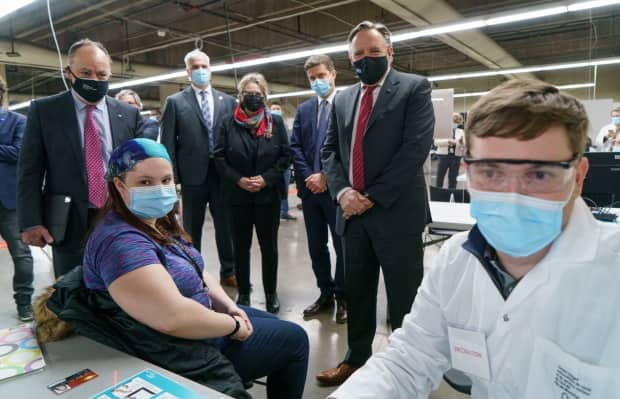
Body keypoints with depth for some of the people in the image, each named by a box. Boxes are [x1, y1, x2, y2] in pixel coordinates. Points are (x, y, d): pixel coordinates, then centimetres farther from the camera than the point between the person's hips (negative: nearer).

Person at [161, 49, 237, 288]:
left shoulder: (228, 101, 8)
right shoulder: (175, 102, 2)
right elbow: (168, 142, -1)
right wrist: (171, 177, -7)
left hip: (223, 173, 2)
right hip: (193, 174, -1)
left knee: (225, 226, 10)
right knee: (192, 229, 10)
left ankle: (228, 272, 25)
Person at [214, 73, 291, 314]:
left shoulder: (276, 122, 3)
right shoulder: (229, 124, 3)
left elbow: (285, 155, 1)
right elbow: (219, 157, 2)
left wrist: (266, 179, -11)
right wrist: (238, 179, -11)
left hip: (268, 194, 0)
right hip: (237, 195, 1)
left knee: (269, 246, 8)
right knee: (241, 246, 10)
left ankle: (271, 293, 22)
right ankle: (243, 293, 24)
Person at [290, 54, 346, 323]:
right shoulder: (303, 110, 13)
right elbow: (295, 147, 7)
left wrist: (326, 177, -14)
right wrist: (308, 177, -7)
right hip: (310, 188, 5)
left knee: (342, 246, 5)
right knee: (316, 246, 13)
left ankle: (342, 296, 22)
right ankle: (325, 293, 27)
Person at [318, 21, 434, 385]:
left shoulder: (415, 88, -1)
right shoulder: (343, 99, 16)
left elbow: (416, 147, -12)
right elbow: (329, 150, 13)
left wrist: (373, 197, -14)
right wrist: (342, 191, -6)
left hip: (396, 212, -5)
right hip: (353, 211, 6)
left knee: (404, 299, 5)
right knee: (357, 292, 16)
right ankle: (357, 358, 34)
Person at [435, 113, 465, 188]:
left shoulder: (461, 132, 12)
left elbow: (464, 146, 4)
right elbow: (436, 142, -9)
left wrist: (461, 142, -17)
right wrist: (447, 141, -22)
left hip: (456, 157, 3)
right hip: (444, 155, -2)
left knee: (453, 179, 5)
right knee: (439, 178, -1)